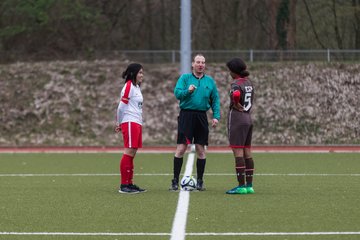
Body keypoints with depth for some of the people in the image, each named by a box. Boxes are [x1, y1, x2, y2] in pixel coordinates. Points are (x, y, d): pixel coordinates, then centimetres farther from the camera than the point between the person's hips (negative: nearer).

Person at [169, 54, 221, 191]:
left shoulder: (210, 81, 10)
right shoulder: (185, 78, 4)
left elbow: (215, 100, 11)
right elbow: (177, 93, -7)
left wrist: (216, 116, 0)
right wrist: (187, 91, -25)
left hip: (201, 117, 3)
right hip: (186, 115, -3)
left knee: (201, 149, 5)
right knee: (181, 148, -6)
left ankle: (200, 181, 14)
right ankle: (175, 181, -1)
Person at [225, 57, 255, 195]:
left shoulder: (236, 83, -14)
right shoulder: (249, 82, 12)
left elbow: (236, 94, -35)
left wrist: (236, 105, -18)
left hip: (237, 117, -9)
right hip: (248, 118, 9)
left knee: (238, 152, -7)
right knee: (247, 152, 10)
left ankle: (241, 186, -8)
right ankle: (249, 185, 11)